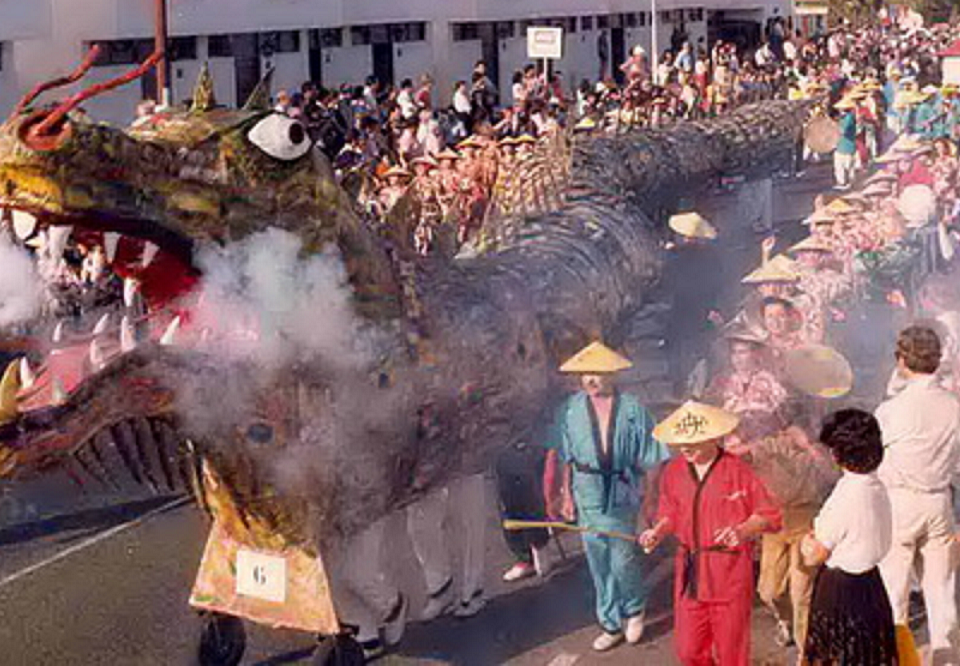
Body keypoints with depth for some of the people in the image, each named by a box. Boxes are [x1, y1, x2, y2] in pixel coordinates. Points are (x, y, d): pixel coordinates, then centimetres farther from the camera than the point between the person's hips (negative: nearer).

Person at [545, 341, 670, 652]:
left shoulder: (631, 409, -9)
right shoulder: (572, 408, -2)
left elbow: (650, 457, -3)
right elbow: (565, 457, 6)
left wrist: (651, 495, -1)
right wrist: (567, 493, 7)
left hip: (621, 495, -3)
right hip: (588, 495, 3)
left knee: (623, 561, 0)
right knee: (599, 564, 9)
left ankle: (634, 610, 29)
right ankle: (611, 625, 24)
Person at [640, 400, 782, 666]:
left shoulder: (738, 471, -11)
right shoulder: (673, 472, 2)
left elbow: (769, 515, -5)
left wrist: (743, 530, -23)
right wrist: (658, 532, -4)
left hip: (730, 573, -4)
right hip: (689, 572, 4)